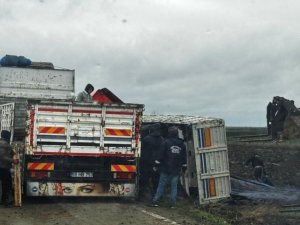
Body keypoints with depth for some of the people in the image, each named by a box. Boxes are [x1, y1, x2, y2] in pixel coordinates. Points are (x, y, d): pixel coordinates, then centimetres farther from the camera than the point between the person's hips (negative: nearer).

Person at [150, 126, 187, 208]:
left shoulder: (166, 142, -7)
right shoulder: (182, 144, 9)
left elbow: (160, 155, -7)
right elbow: (184, 158, 14)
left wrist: (156, 165, 0)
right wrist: (184, 168, 22)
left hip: (166, 169, -3)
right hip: (176, 170, 3)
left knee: (161, 185, 1)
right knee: (174, 186, 7)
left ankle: (155, 201, 2)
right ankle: (172, 203, 6)